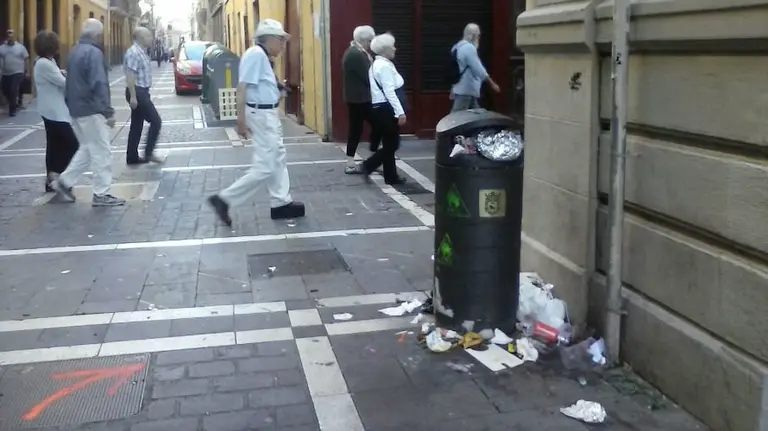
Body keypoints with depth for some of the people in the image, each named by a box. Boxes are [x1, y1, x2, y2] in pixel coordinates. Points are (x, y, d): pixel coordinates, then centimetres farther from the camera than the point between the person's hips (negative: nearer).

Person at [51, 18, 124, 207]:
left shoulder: (74, 51, 14)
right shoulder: (93, 52, -16)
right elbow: (99, 84, -22)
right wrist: (108, 111, -21)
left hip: (76, 109, 9)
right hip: (91, 110, -9)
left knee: (88, 148, 20)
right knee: (101, 152, -3)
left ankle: (64, 181, 18)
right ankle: (101, 194, 0)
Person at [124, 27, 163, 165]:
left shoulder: (141, 52, 15)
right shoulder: (134, 53, -17)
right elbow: (130, 76, -22)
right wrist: (133, 96, -25)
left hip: (141, 92, 10)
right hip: (137, 92, -10)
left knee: (137, 125, 12)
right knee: (156, 121, -7)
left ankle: (132, 157, 16)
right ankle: (148, 153, 0)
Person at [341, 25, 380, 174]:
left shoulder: (353, 52, 15)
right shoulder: (357, 55, -19)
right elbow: (368, 77, -19)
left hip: (355, 98, 10)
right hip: (361, 98, -10)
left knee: (355, 128, 9)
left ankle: (350, 164, 10)